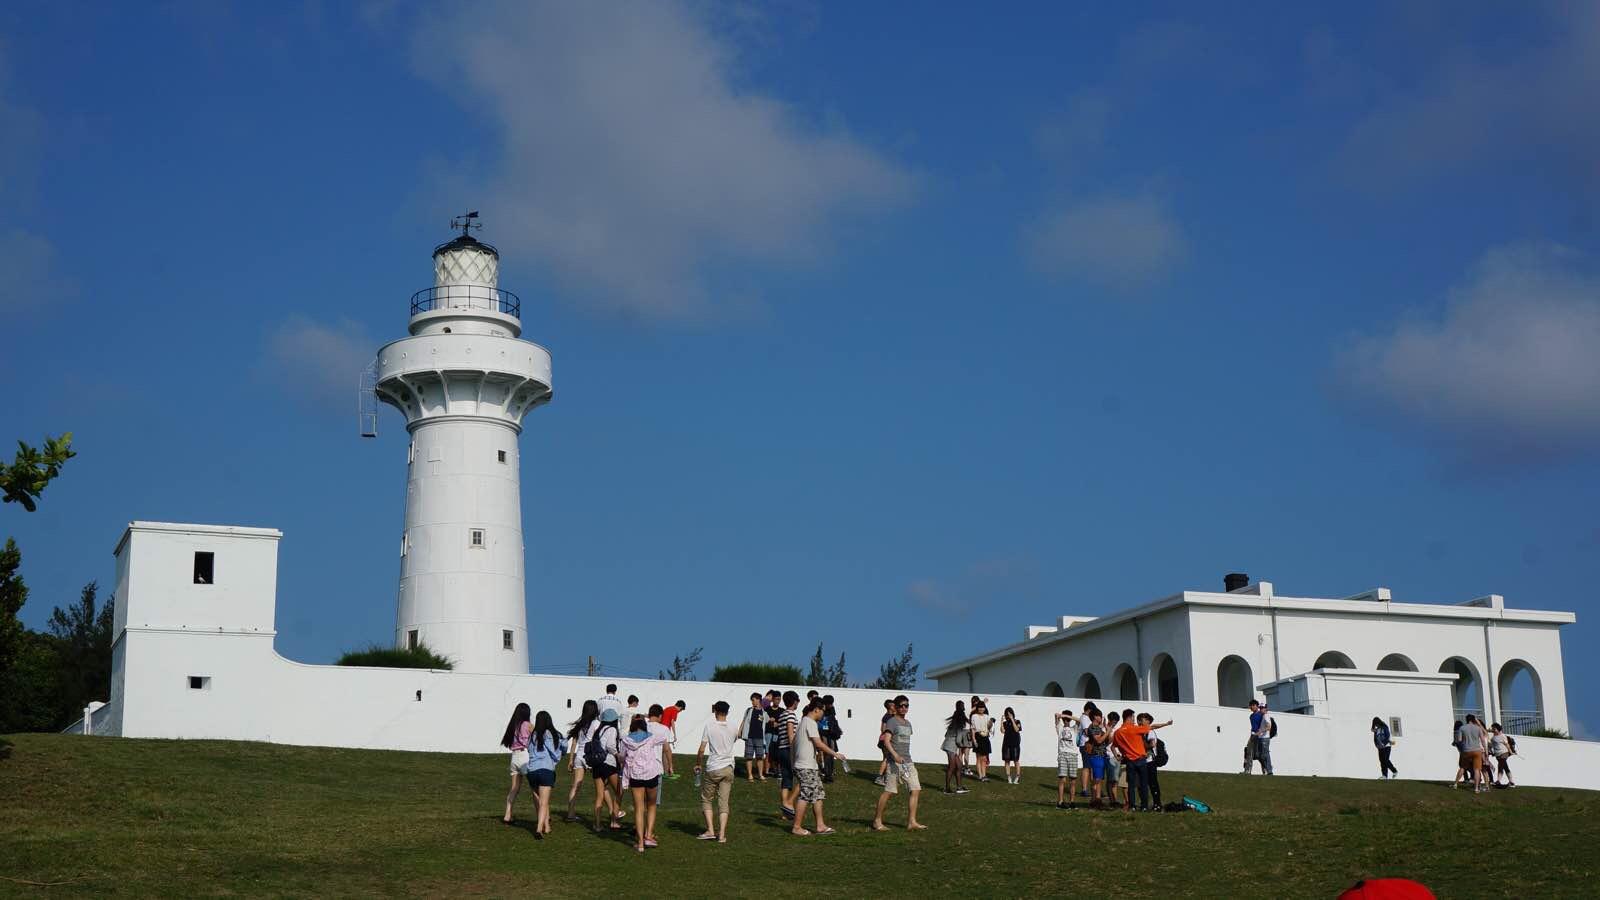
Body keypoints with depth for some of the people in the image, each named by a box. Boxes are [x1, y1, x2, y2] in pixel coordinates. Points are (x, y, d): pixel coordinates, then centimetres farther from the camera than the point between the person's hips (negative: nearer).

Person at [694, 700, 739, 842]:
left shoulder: (709, 726, -9)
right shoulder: (732, 727, 1)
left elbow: (701, 749, -9)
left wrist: (697, 764, 5)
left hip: (712, 769, -3)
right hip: (728, 768, 3)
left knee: (706, 799, 12)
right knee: (724, 802, 6)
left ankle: (710, 830, 4)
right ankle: (721, 835, 0)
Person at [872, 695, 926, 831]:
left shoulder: (908, 723, 19)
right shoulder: (892, 722, -7)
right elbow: (886, 740, -19)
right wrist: (895, 755, -32)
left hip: (908, 762, 8)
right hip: (895, 762, -7)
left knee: (915, 790, -3)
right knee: (888, 791, -5)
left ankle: (911, 822, -4)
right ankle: (877, 821, 5)